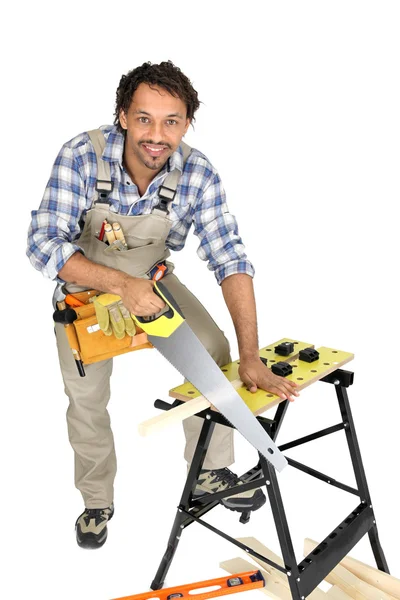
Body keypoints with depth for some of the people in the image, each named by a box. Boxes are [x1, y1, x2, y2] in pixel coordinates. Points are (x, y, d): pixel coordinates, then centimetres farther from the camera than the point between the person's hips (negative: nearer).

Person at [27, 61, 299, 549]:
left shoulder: (198, 174, -24)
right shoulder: (81, 157, -29)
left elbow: (230, 261, -27)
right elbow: (44, 243, -32)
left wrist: (250, 357, -34)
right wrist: (122, 285, -47)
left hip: (152, 280, 2)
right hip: (85, 285, -1)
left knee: (213, 351, -13)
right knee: (86, 396, 0)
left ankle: (210, 472, 9)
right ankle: (97, 501, 26)